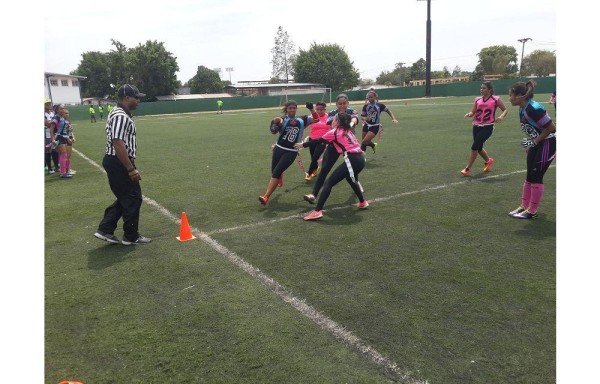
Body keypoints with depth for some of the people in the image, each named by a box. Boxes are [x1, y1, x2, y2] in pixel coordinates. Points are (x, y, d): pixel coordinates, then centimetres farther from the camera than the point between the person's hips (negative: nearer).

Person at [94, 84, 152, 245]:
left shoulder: (120, 114, 14)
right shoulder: (121, 117, -19)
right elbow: (118, 145, -26)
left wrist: (130, 166, 22)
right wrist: (131, 169, -24)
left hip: (116, 163, 10)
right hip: (119, 163, -10)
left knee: (125, 198, 18)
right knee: (133, 199, 1)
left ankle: (105, 230, 21)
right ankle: (131, 236, 14)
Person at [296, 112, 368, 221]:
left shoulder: (334, 132, 2)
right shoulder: (348, 131, 22)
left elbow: (317, 141, 9)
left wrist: (302, 145, 22)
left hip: (352, 159, -8)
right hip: (360, 158, 8)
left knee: (329, 183, -6)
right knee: (351, 179, 37)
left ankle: (317, 211, -14)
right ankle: (362, 202, 47)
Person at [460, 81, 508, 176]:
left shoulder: (496, 99, -3)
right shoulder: (477, 99, 8)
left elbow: (505, 110, 4)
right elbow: (473, 112, 7)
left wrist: (501, 116, -16)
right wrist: (469, 114, -16)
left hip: (487, 127, -5)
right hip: (477, 126, 5)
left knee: (474, 147, -14)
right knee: (478, 147, 15)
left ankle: (467, 169, -3)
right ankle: (488, 160, 47)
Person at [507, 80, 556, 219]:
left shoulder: (534, 108, -26)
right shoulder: (522, 109, 2)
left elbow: (551, 128, -21)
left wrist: (535, 141, -18)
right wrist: (530, 145, 13)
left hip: (548, 144, -9)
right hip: (536, 145, 9)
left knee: (536, 178, -3)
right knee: (529, 177, 12)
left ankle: (532, 211, 8)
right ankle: (524, 206, 22)